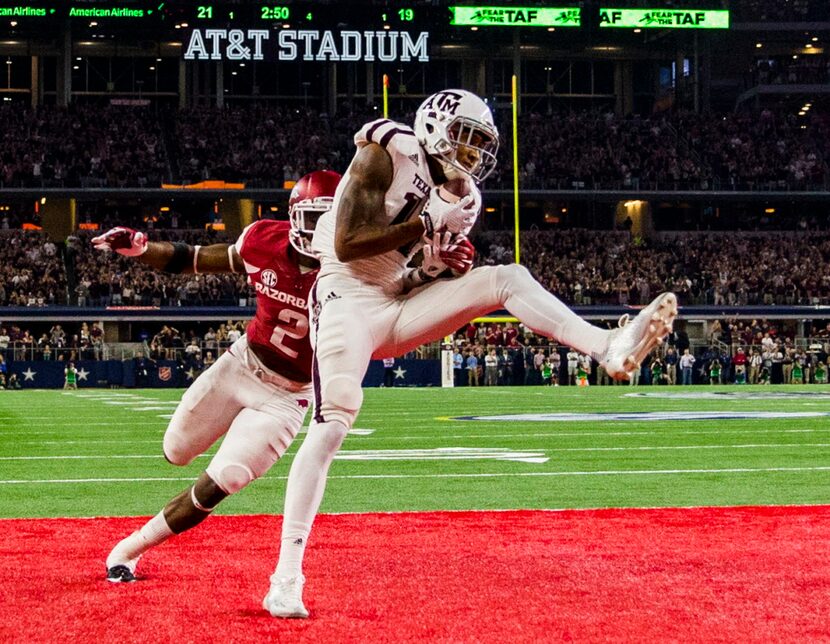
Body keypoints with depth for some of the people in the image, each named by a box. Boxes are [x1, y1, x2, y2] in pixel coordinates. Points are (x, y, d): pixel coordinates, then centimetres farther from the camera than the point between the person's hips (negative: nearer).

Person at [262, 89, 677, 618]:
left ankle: (611, 349, -23)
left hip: (401, 307, 7)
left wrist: (447, 264, -5)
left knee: (506, 279, -8)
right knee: (334, 420, -20)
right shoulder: (387, 155, -12)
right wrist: (425, 223, -20)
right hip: (349, 298, -7)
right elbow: (346, 243, -19)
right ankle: (286, 576, -17)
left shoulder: (463, 198, 9)